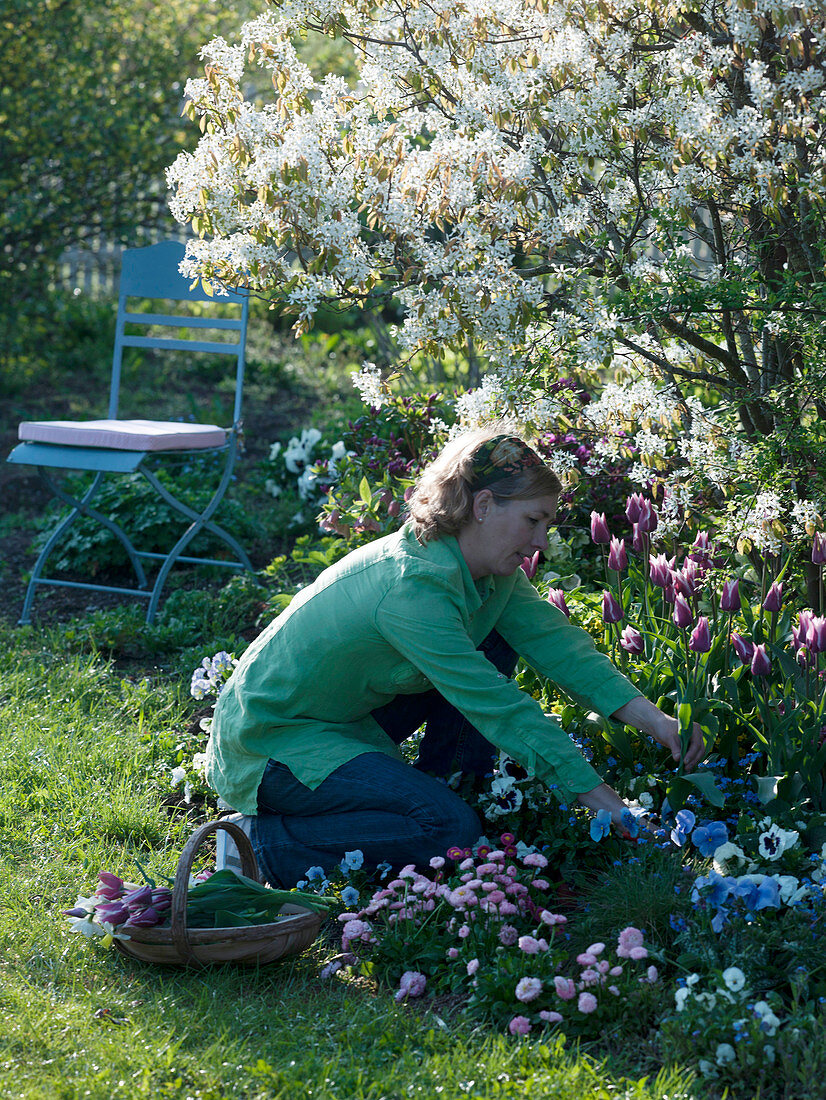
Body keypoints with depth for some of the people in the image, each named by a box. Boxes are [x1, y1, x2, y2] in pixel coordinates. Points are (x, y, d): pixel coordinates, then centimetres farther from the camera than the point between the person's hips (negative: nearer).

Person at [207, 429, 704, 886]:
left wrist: (651, 718, -17)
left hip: (351, 716, 10)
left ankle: (446, 790, 9)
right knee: (448, 829, -23)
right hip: (269, 741, -9)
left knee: (492, 646, 1)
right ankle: (265, 840, -10)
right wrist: (610, 807, -29)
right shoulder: (412, 585, -31)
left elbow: (556, 639, -4)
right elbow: (499, 709, -31)